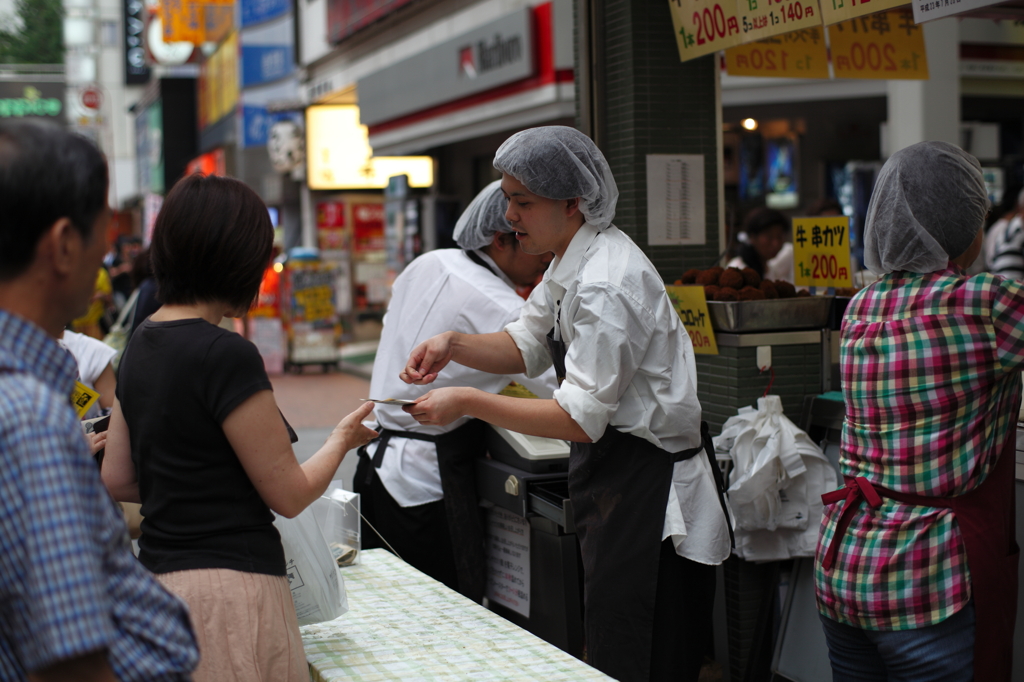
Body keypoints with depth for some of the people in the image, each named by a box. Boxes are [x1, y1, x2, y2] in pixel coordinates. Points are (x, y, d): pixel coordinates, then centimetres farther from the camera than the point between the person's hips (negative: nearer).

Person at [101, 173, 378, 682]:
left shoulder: (141, 346, 8)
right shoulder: (226, 355, -18)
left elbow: (116, 480, 14)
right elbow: (290, 494, -11)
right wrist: (343, 438, 6)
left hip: (159, 576, 9)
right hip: (227, 584, -9)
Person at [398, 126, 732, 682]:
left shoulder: (608, 285, -25)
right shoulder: (571, 262, 5)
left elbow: (580, 419, -26)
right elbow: (526, 348, 15)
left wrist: (469, 403, -22)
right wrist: (453, 345, -3)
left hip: (648, 486, -10)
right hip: (610, 474, 10)